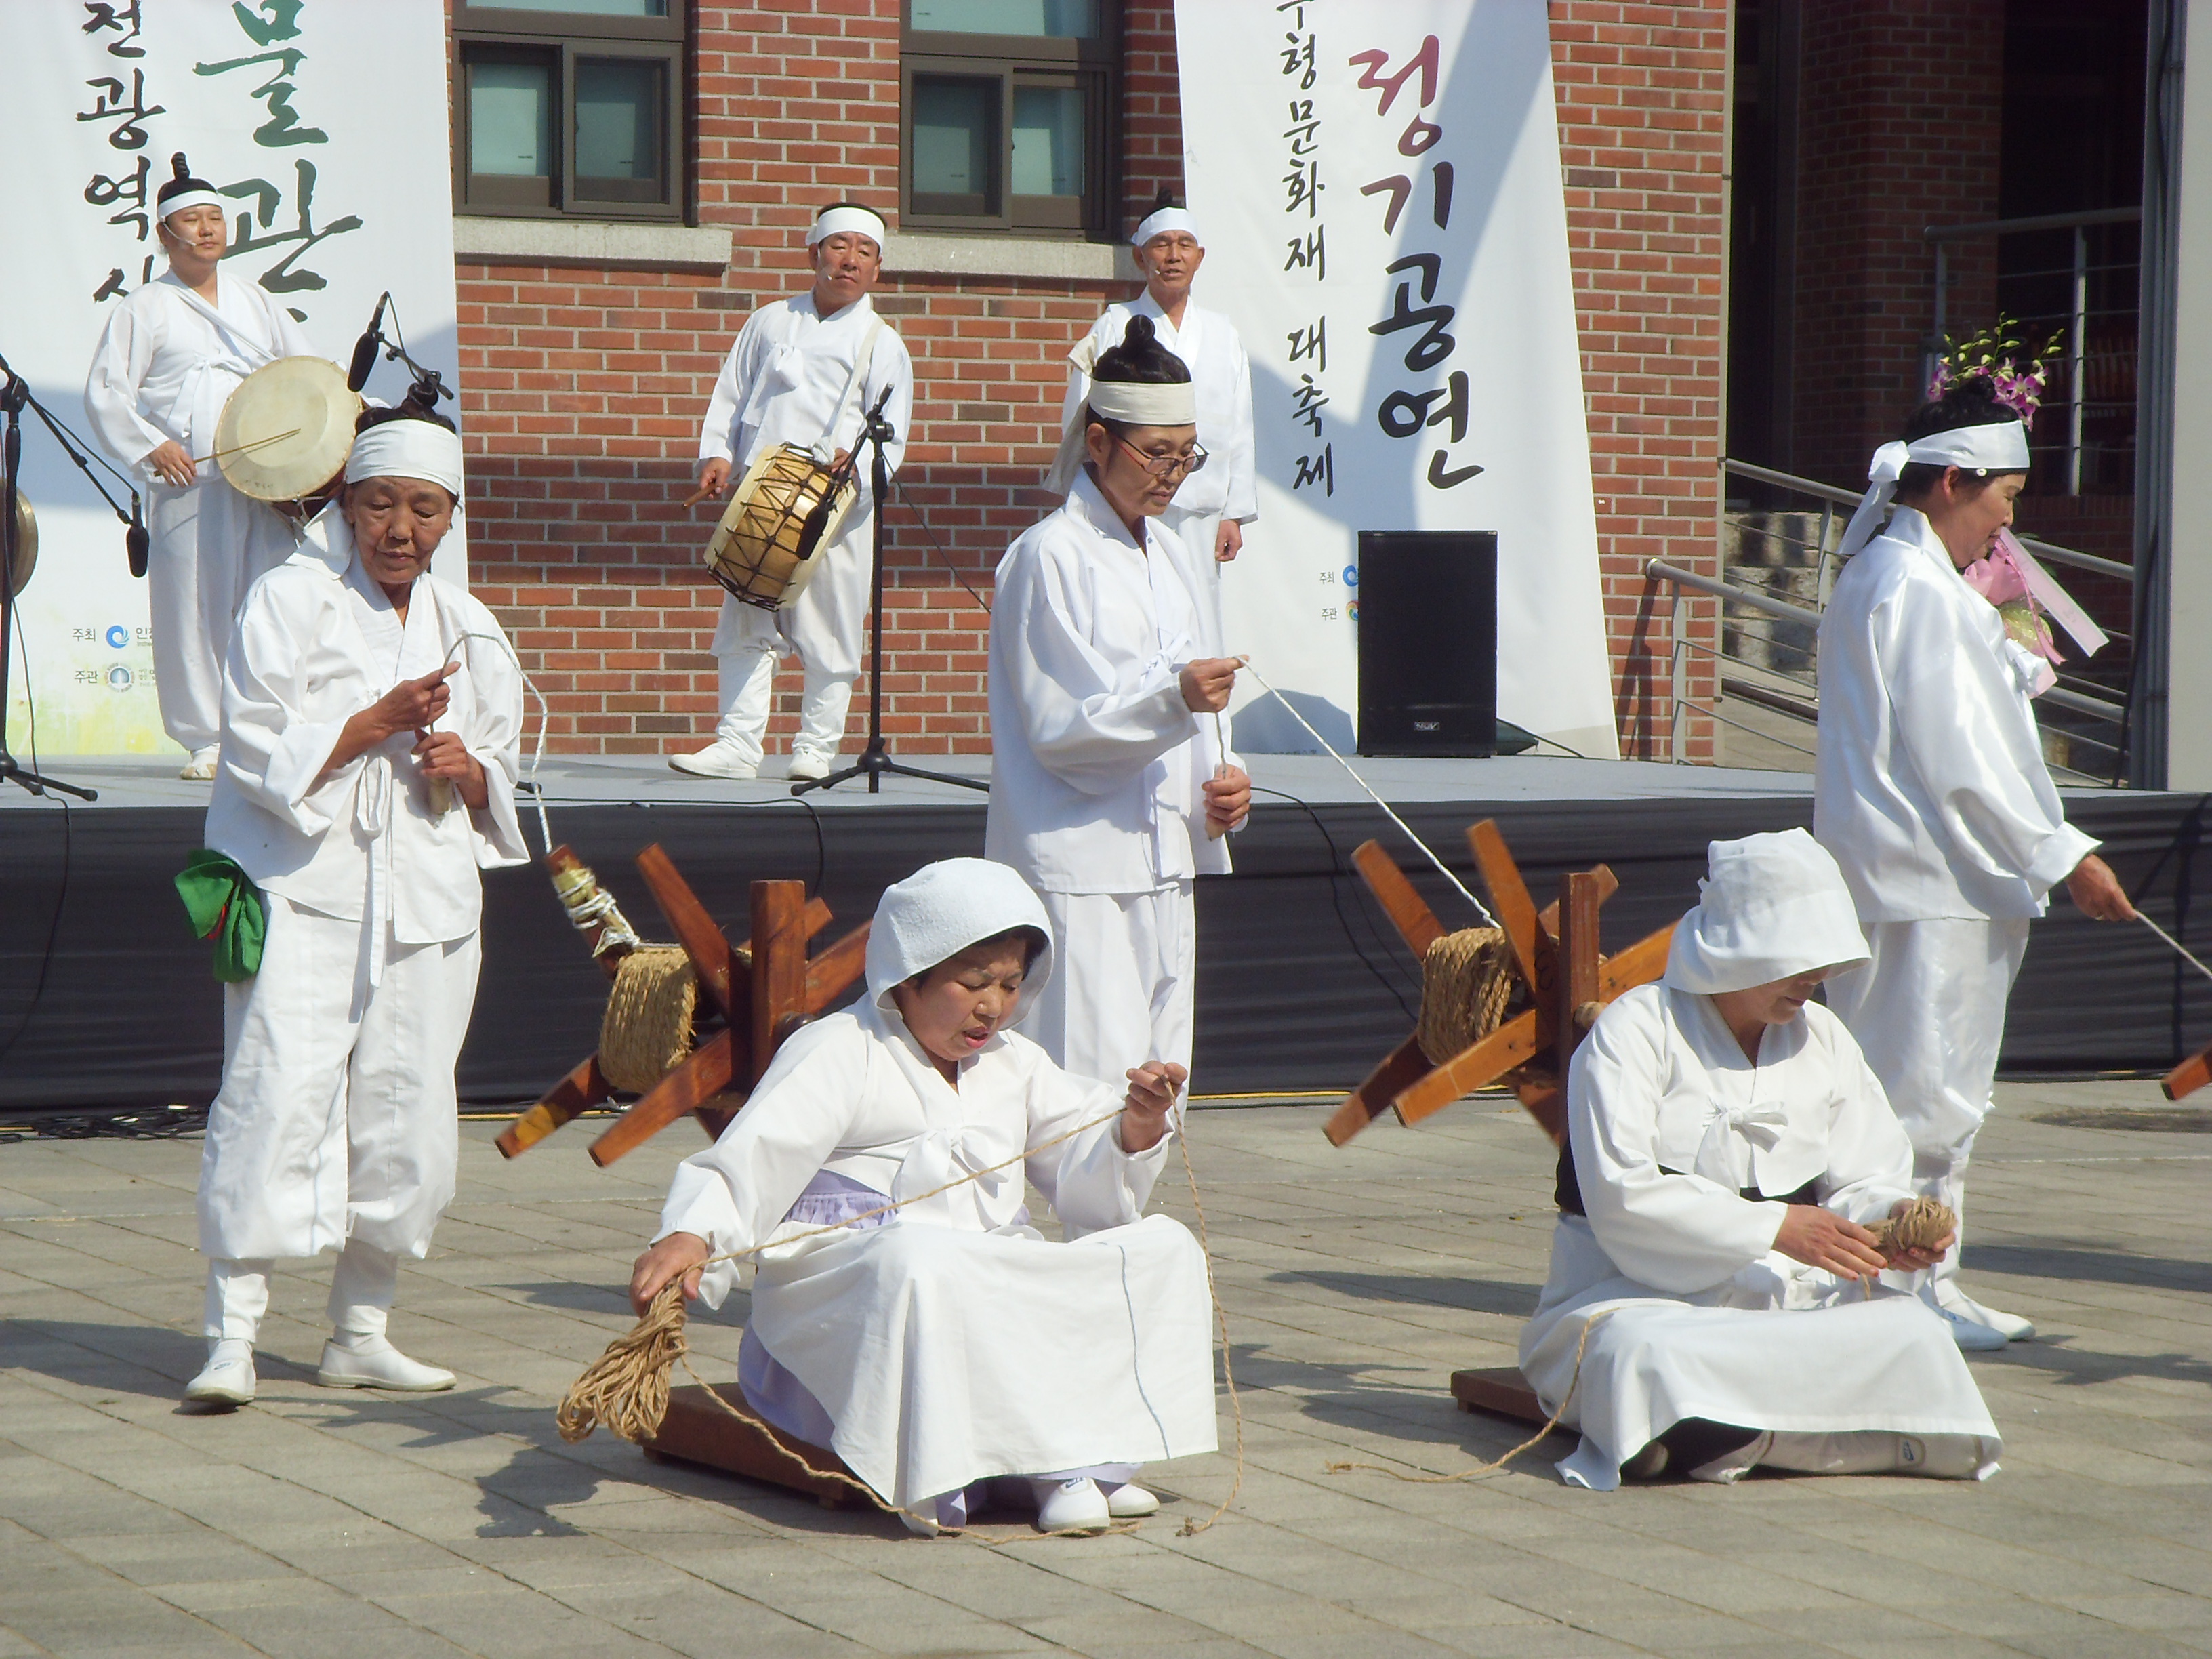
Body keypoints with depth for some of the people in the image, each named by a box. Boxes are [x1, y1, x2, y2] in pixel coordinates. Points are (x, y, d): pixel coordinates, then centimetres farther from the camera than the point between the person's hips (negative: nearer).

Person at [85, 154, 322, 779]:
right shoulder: (143, 309, 8)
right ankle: (205, 743, 1)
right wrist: (150, 447, -12)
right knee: (194, 608, -6)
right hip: (187, 482, -3)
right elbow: (105, 392, 2)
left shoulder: (254, 301, 21)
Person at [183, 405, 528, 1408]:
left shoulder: (468, 629, 15)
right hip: (303, 893, -5)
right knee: (277, 1101, -16)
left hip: (427, 904, 5)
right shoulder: (288, 602, -1)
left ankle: (359, 1334, 18)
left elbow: (500, 784, 21)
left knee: (406, 1123, 5)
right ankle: (231, 1338, -15)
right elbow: (263, 757, -9)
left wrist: (465, 770, -2)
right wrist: (384, 721, -16)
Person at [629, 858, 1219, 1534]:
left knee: (1165, 1248, -10)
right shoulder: (839, 1054, 0)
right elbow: (750, 1160, -14)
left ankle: (1083, 1454, -27)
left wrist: (1137, 1129, -7)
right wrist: (691, 1235, -35)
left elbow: (1087, 1187, 16)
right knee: (919, 1263, -42)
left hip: (1001, 1285, 7)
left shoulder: (1015, 1064, 21)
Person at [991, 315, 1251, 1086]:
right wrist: (1173, 697, -27)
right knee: (1095, 1091, -12)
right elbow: (1058, 725, -13)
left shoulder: (1165, 553, 17)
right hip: (1080, 870, -8)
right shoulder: (1051, 554, -8)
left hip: (1166, 863, 8)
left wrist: (1225, 777, 4)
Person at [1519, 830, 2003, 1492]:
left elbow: (1868, 1179, 12)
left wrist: (1889, 1217, -13)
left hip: (1787, 1298, 6)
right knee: (1651, 1358, -41)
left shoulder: (1821, 1037, 14)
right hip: (1642, 1298, -5)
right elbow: (1622, 1197, -17)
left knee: (1907, 1331, -26)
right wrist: (1775, 1228, -23)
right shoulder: (1635, 1033, -6)